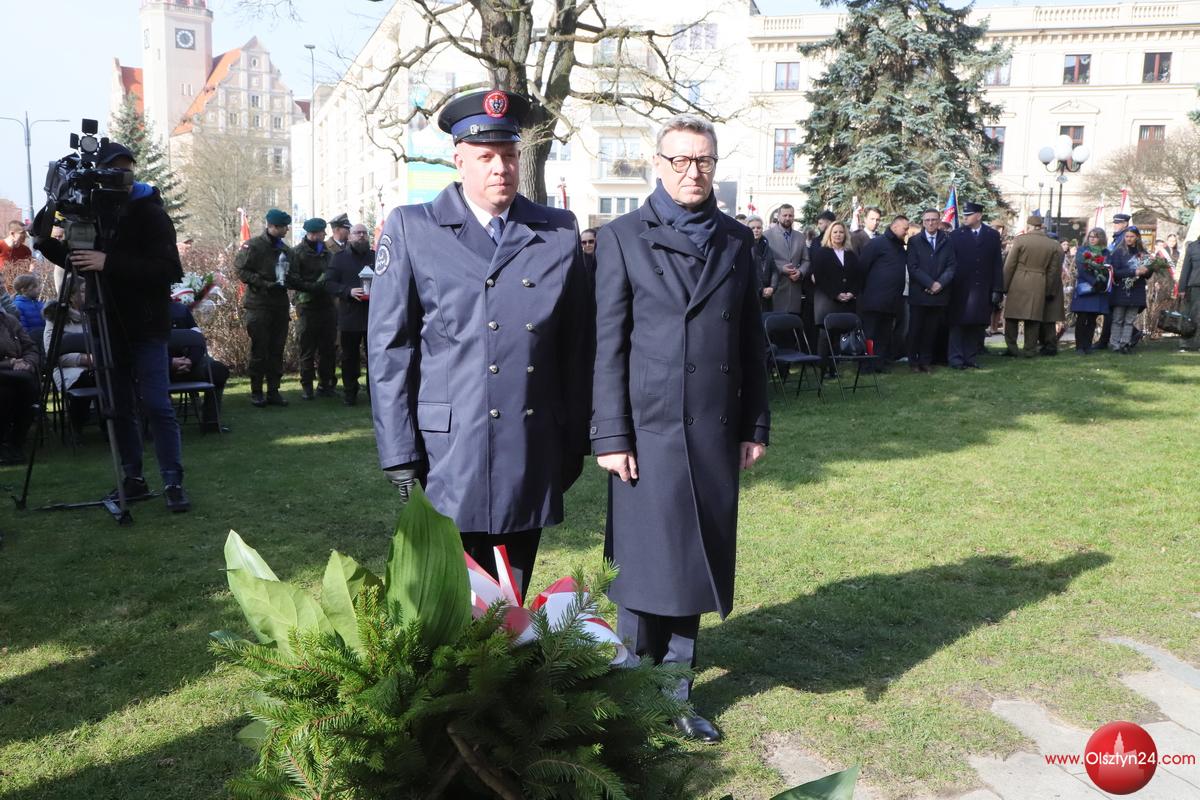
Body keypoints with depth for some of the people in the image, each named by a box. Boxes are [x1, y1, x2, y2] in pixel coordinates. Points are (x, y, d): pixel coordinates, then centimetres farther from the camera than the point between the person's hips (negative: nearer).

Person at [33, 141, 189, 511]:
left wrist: (110, 263, -29)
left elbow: (169, 270, -20)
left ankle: (173, 482, -5)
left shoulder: (150, 213, -7)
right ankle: (133, 478, 15)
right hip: (110, 327, 6)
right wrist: (46, 243, 1)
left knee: (156, 404, -8)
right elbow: (78, 261, 20)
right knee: (120, 407, 7)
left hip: (145, 327, -6)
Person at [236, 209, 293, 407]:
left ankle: (273, 391, 12)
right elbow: (242, 270, -9)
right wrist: (265, 284, -17)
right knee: (259, 350, -3)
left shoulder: (286, 250, 15)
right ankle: (256, 391, 6)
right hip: (259, 304, -6)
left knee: (277, 350, 6)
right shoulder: (253, 246, -5)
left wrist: (286, 281, 3)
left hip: (280, 305, 6)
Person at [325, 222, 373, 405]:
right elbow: (329, 283, -1)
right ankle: (350, 393, 14)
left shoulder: (376, 257, 13)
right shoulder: (339, 258, 7)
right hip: (349, 315, -1)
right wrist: (348, 291, -18)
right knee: (350, 357, 5)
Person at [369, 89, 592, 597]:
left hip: (533, 455, 3)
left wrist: (575, 442, 9)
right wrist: (399, 453, -5)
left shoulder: (560, 233, 8)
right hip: (448, 456, -3)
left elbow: (577, 346, 11)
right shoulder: (411, 229, 1)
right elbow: (389, 348, -1)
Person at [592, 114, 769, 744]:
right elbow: (608, 344, -5)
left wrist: (756, 425, 9)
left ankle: (676, 697, 25)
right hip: (650, 430, -4)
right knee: (645, 571, 4)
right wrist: (612, 437, -9)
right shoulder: (625, 237, 0)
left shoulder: (736, 240, 11)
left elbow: (752, 340, 13)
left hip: (717, 433, 4)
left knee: (694, 569, 11)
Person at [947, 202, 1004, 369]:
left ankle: (972, 358, 13)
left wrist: (997, 289, 0)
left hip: (983, 291, 2)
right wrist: (949, 286, -6)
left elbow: (997, 265, 5)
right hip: (960, 289, -1)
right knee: (957, 324, 0)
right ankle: (956, 359, 6)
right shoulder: (956, 236, 3)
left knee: (977, 325, 5)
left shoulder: (993, 236, 7)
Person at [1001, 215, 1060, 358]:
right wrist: (1048, 291, 16)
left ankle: (1011, 347, 5)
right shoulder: (1053, 245, 5)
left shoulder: (1020, 240, -5)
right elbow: (1053, 271, 9)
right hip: (1039, 287, 3)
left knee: (1012, 317, 6)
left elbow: (1009, 266, -4)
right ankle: (1030, 350, 8)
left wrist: (1004, 286, 2)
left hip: (1018, 285, -3)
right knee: (1033, 318, 7)